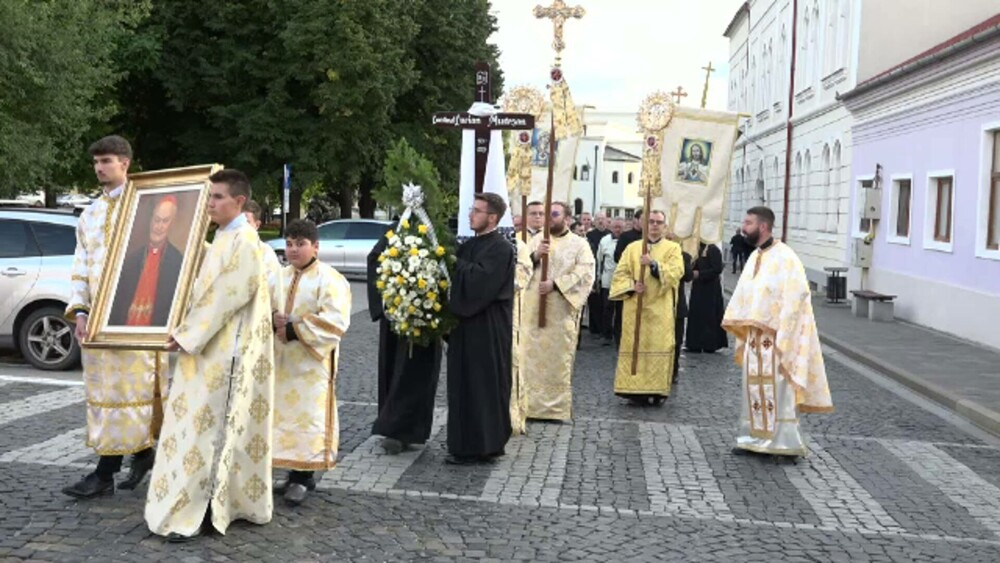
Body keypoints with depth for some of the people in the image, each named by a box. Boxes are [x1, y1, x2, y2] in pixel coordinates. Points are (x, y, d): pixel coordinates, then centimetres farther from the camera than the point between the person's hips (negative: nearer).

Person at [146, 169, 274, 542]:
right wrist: (187, 332, 11)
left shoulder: (244, 241, -15)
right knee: (202, 424, 13)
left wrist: (188, 334, -17)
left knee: (211, 426, -6)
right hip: (210, 346, 9)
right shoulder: (223, 238, 15)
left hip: (226, 350, -9)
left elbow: (227, 297, -20)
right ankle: (208, 503, 22)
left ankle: (203, 513, 0)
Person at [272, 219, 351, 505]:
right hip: (281, 361, 6)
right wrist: (274, 321, -11)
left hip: (311, 363, -6)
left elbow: (334, 322, -17)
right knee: (285, 414, 9)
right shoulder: (280, 277, 12)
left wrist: (294, 329, -19)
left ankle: (303, 477, 7)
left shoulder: (329, 280, -9)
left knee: (307, 416, -3)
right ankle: (296, 473, 20)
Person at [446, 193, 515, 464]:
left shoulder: (501, 248, -12)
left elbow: (481, 278, -25)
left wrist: (455, 262, -14)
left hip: (487, 330, -9)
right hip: (467, 324, 9)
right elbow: (461, 277, 16)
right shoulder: (469, 245, 14)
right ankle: (468, 442, 21)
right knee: (464, 384, 12)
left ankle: (481, 445, 7)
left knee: (483, 385, -2)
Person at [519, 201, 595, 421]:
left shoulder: (579, 244, 3)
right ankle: (530, 403, 11)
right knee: (531, 357, 3)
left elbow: (585, 275, -8)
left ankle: (556, 407, 7)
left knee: (558, 359, -1)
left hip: (561, 311, -3)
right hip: (533, 308, 3)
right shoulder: (536, 241, 13)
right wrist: (534, 257, -13)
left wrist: (555, 284, -17)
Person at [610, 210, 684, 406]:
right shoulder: (632, 247, 12)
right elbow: (620, 274, 6)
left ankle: (656, 390, -1)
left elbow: (676, 272, -10)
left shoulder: (673, 248, 7)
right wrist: (632, 285, -14)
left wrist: (654, 263, -24)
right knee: (634, 345, 0)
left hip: (661, 310, -1)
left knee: (659, 346, -5)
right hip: (635, 307, 2)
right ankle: (633, 389, 5)